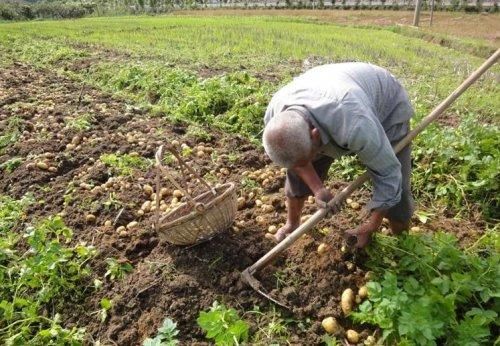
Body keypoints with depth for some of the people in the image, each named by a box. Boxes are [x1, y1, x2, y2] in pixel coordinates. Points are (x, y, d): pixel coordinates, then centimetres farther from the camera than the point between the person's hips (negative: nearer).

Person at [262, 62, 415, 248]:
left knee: (394, 186, -9)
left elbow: (387, 173, -31)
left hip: (387, 109, -4)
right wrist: (317, 189, -19)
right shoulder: (274, 116, -31)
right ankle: (292, 224, 25)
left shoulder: (355, 127, -48)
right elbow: (292, 158, -8)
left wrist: (371, 226, -20)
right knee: (297, 173, -1)